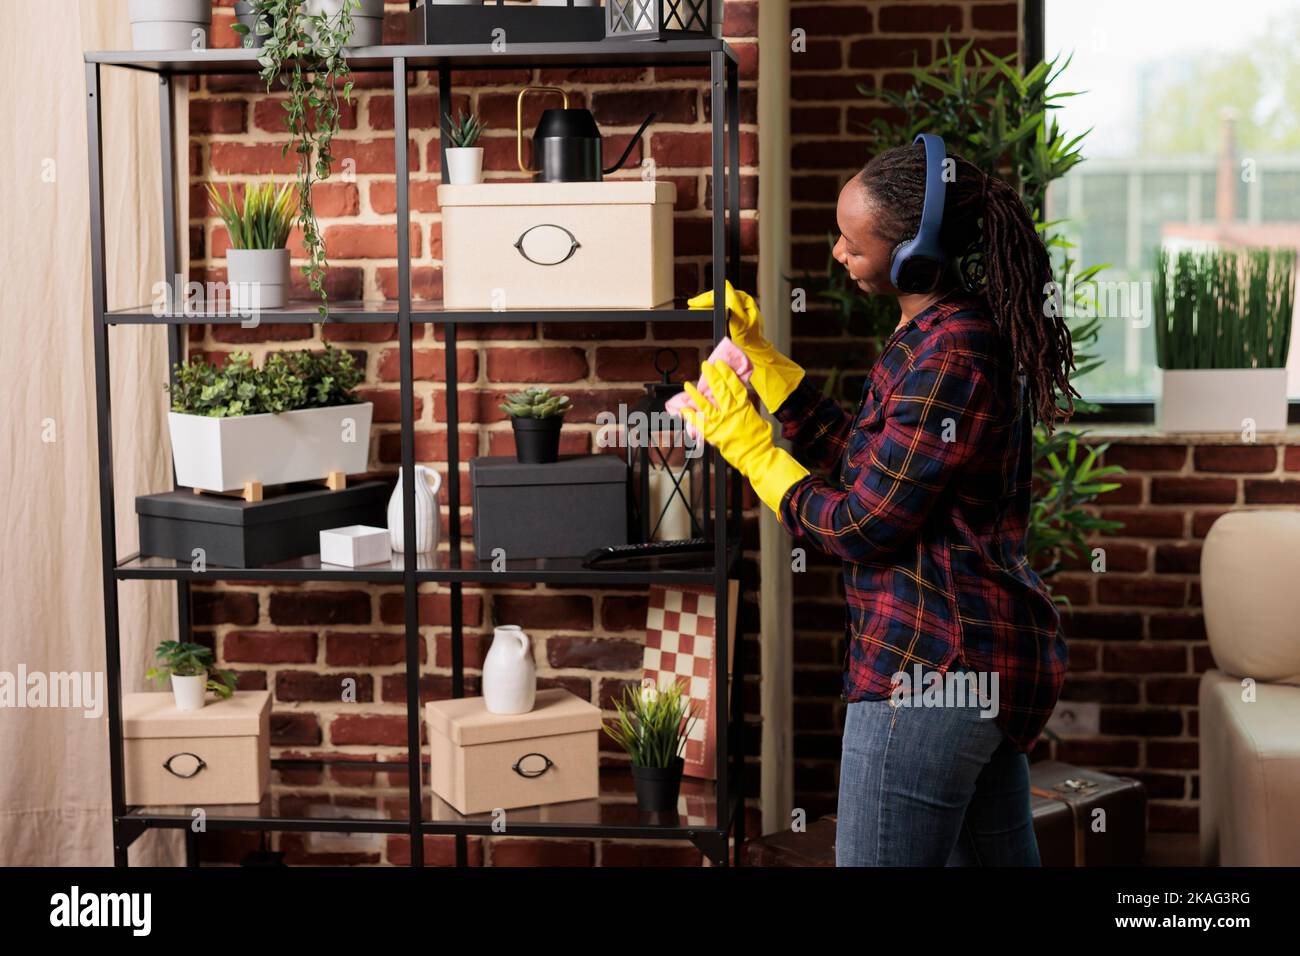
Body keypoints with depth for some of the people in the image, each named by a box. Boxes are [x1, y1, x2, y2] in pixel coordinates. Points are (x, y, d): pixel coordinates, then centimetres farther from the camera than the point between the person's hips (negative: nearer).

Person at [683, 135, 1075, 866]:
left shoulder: (948, 357, -21)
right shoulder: (946, 329, 11)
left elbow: (862, 526, -17)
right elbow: (864, 462, 16)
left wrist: (751, 449, -5)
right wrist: (763, 358, 13)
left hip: (932, 667, -11)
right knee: (997, 856, 18)